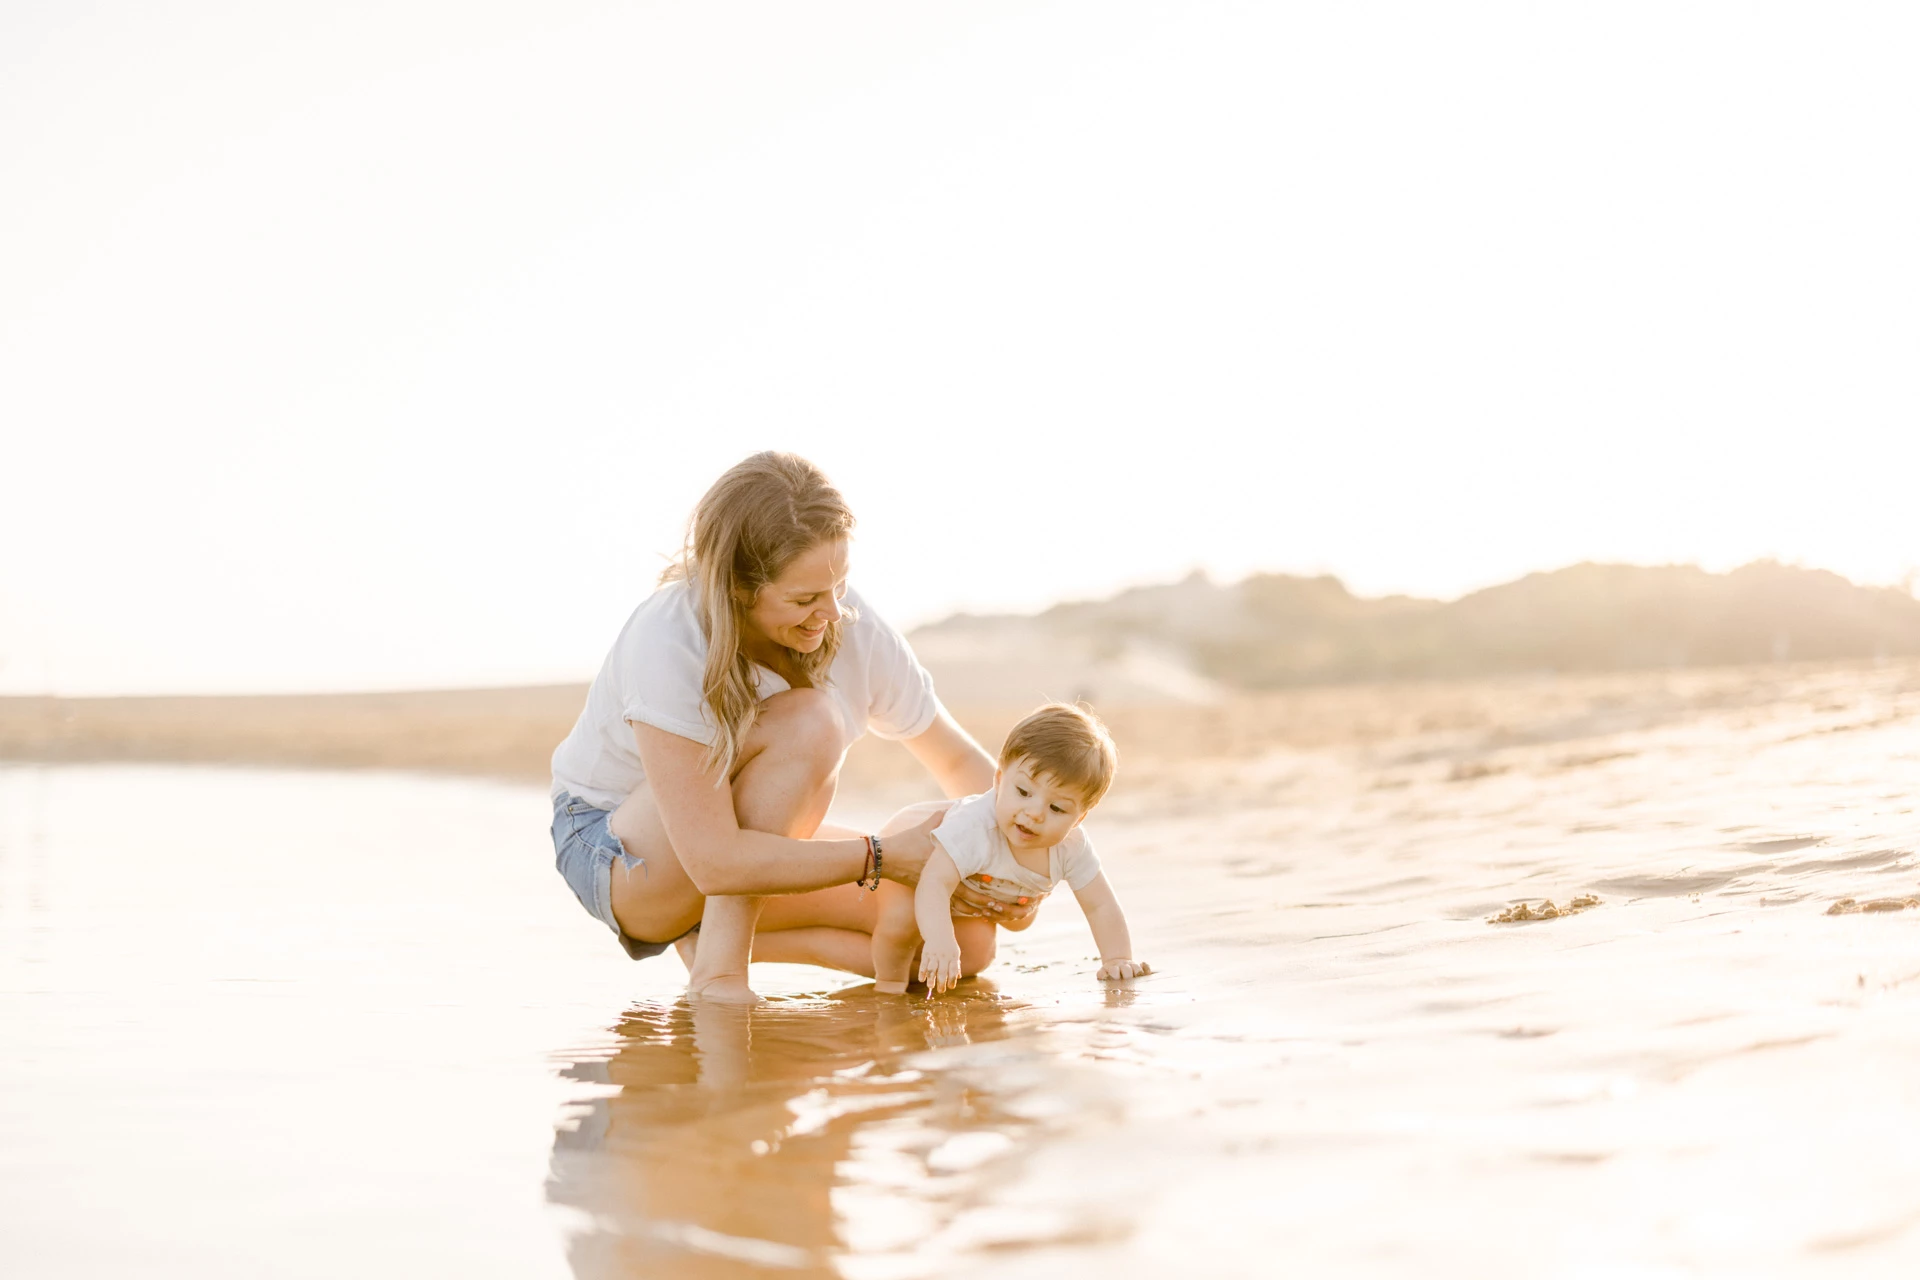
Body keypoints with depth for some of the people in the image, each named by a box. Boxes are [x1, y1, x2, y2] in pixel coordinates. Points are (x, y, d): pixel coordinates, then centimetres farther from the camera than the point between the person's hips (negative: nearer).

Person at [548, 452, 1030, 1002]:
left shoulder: (853, 626, -16)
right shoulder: (667, 643, -32)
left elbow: (959, 760, -1)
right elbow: (715, 862, -36)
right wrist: (887, 857, -31)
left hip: (756, 839, 6)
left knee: (967, 939, -10)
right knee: (809, 721, -33)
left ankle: (725, 935, -1)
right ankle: (718, 965, -22)